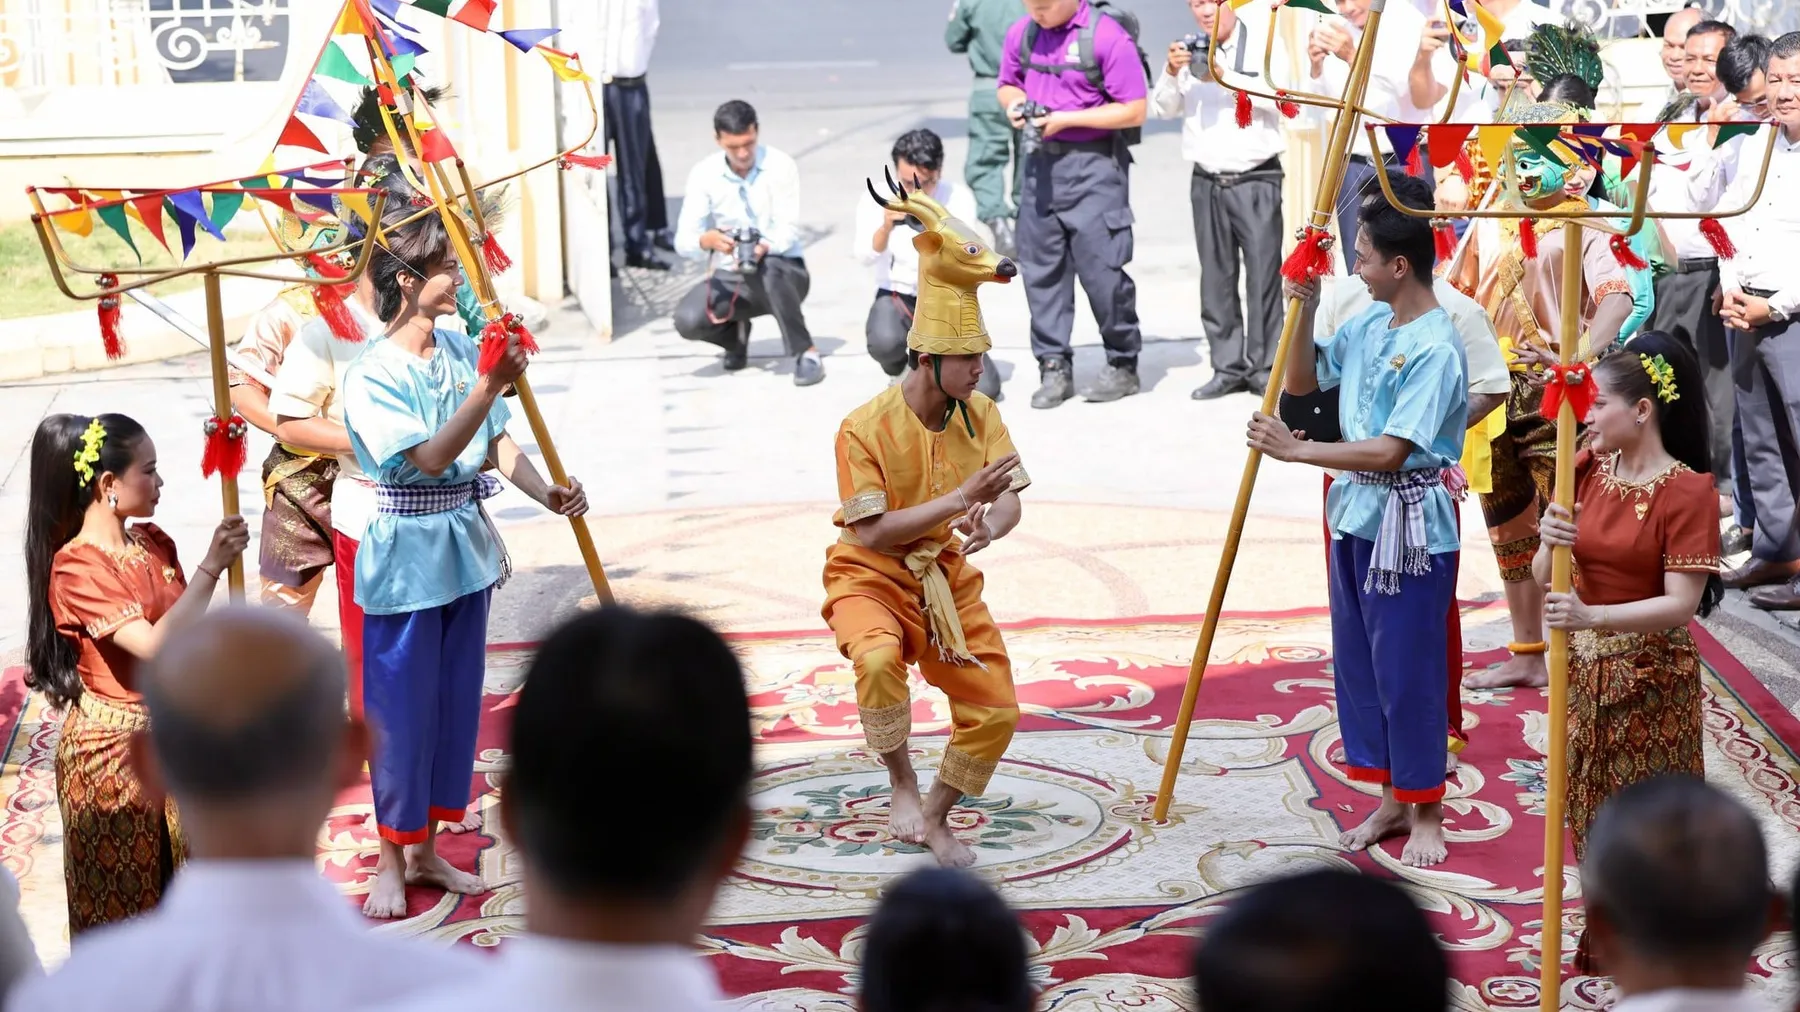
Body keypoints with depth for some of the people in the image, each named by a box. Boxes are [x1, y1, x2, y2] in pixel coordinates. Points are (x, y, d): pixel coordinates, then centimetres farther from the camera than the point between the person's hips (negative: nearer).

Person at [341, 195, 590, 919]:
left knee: (456, 701, 13)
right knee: (401, 709, 3)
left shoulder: (462, 351, 2)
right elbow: (430, 458, -25)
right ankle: (391, 859, 19)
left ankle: (427, 851, 27)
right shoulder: (372, 375, -16)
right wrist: (489, 387, -36)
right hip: (407, 555, -6)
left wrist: (547, 492, -15)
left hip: (466, 548, 6)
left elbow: (499, 444, 2)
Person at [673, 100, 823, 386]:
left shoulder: (781, 166, -11)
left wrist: (764, 247, -40)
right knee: (687, 320, -26)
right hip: (731, 277, 2)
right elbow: (683, 240, -12)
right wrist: (707, 240, -36)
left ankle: (806, 353, -21)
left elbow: (788, 230, -17)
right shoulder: (703, 174, -6)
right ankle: (736, 335, 10)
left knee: (767, 268, -39)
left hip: (783, 271, -2)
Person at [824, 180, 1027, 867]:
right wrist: (961, 497, -30)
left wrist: (990, 524, -33)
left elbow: (1010, 501, -8)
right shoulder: (865, 427, -20)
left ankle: (935, 818, 22)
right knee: (877, 658, -37)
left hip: (948, 578, 5)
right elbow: (870, 532, -23)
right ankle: (902, 786, -13)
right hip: (872, 577, -5)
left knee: (997, 711, -2)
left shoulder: (979, 414, -3)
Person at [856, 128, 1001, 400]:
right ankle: (897, 373, 2)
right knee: (885, 341, -37)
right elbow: (865, 256, -24)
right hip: (897, 296, -1)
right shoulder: (878, 199, -11)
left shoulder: (959, 199, -9)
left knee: (984, 389, -15)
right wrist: (886, 227, -44)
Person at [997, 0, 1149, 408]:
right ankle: (1053, 367, 13)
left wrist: (1067, 118, -16)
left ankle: (1123, 365, 10)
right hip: (1041, 161, 6)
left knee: (1101, 268, -5)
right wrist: (1013, 102, -4)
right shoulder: (1022, 33, 5)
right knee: (1041, 267, 5)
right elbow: (1008, 84, 20)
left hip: (1094, 164, -6)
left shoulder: (1108, 36, -13)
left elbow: (1134, 111, -12)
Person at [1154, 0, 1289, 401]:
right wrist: (1171, 73, -10)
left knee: (1263, 273, -7)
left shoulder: (1264, 45, 0)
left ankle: (1264, 367, -2)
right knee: (1216, 277, 5)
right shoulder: (1189, 53, 12)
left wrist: (1223, 77, -23)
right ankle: (1228, 367, 11)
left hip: (1256, 179, -4)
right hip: (1207, 182, 4)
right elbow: (1165, 107, 8)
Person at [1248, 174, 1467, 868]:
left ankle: (1425, 813, 16)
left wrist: (1295, 450, -21)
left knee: (1407, 670, 1)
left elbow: (1388, 452, -25)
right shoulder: (1368, 324, 5)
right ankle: (1392, 799, 27)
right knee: (1358, 663, 14)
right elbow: (1300, 381, 16)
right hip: (1356, 512, 8)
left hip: (1410, 525, -8)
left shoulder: (1435, 347, -20)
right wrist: (1305, 312, 1)